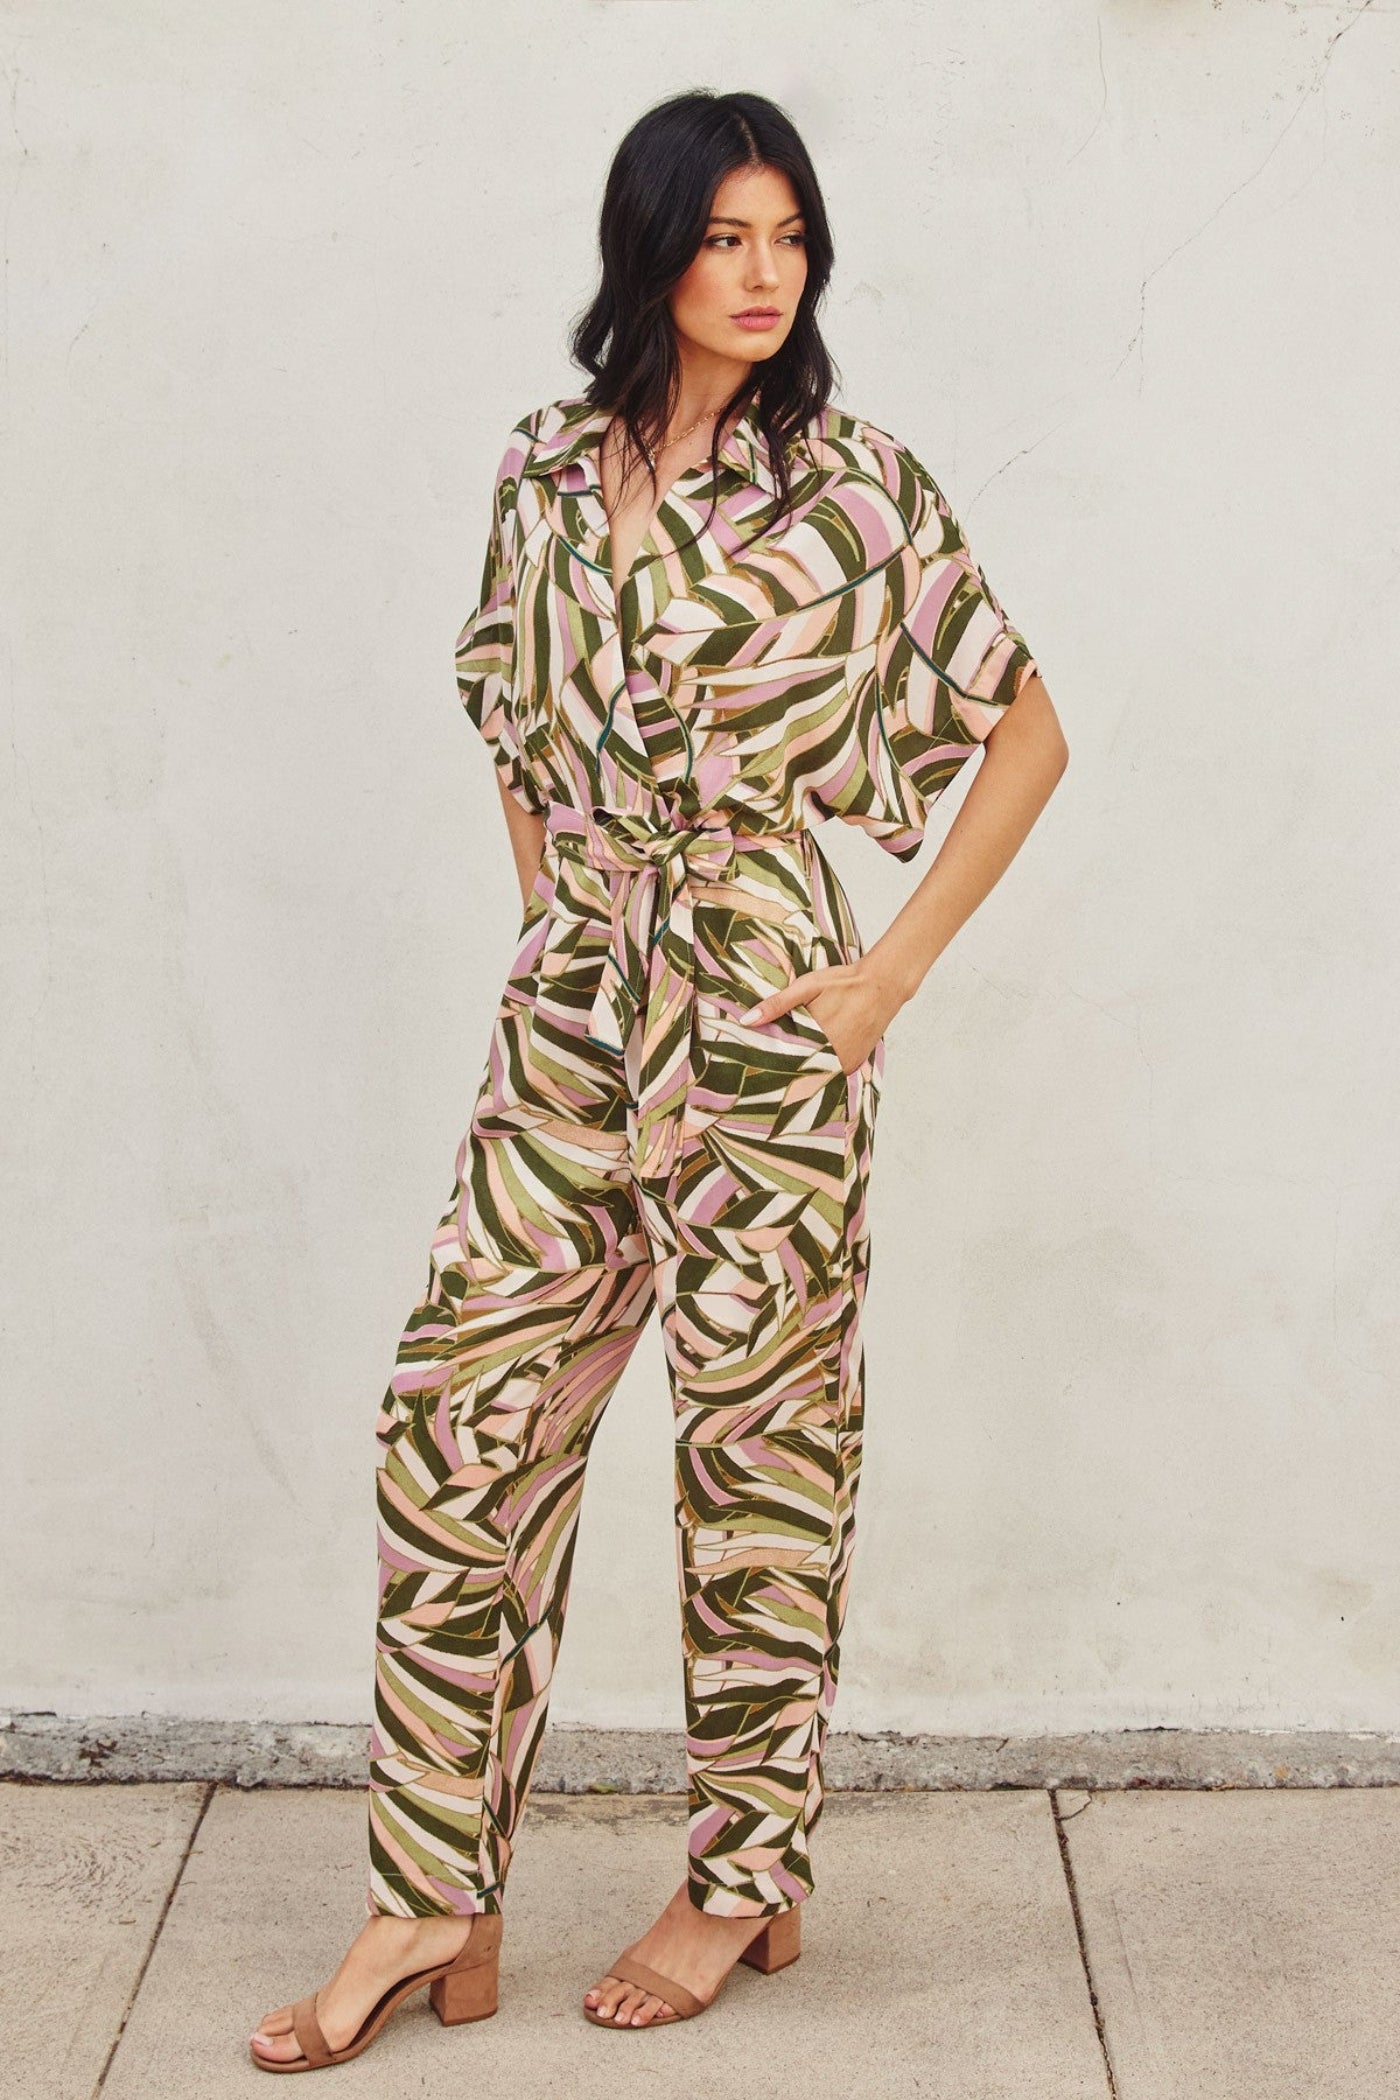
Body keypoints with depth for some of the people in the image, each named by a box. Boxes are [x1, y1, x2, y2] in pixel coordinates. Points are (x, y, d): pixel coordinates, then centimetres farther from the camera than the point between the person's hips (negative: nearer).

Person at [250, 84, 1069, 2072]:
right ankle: (437, 1906, 13)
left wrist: (896, 967, -6)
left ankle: (747, 1876, 24)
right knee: (456, 1425, 2)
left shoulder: (853, 482, -5)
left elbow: (1028, 731, -1)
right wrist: (557, 916, 12)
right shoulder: (549, 469, 8)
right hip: (570, 1001, 5)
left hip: (758, 1006, -4)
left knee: (755, 1440, 6)